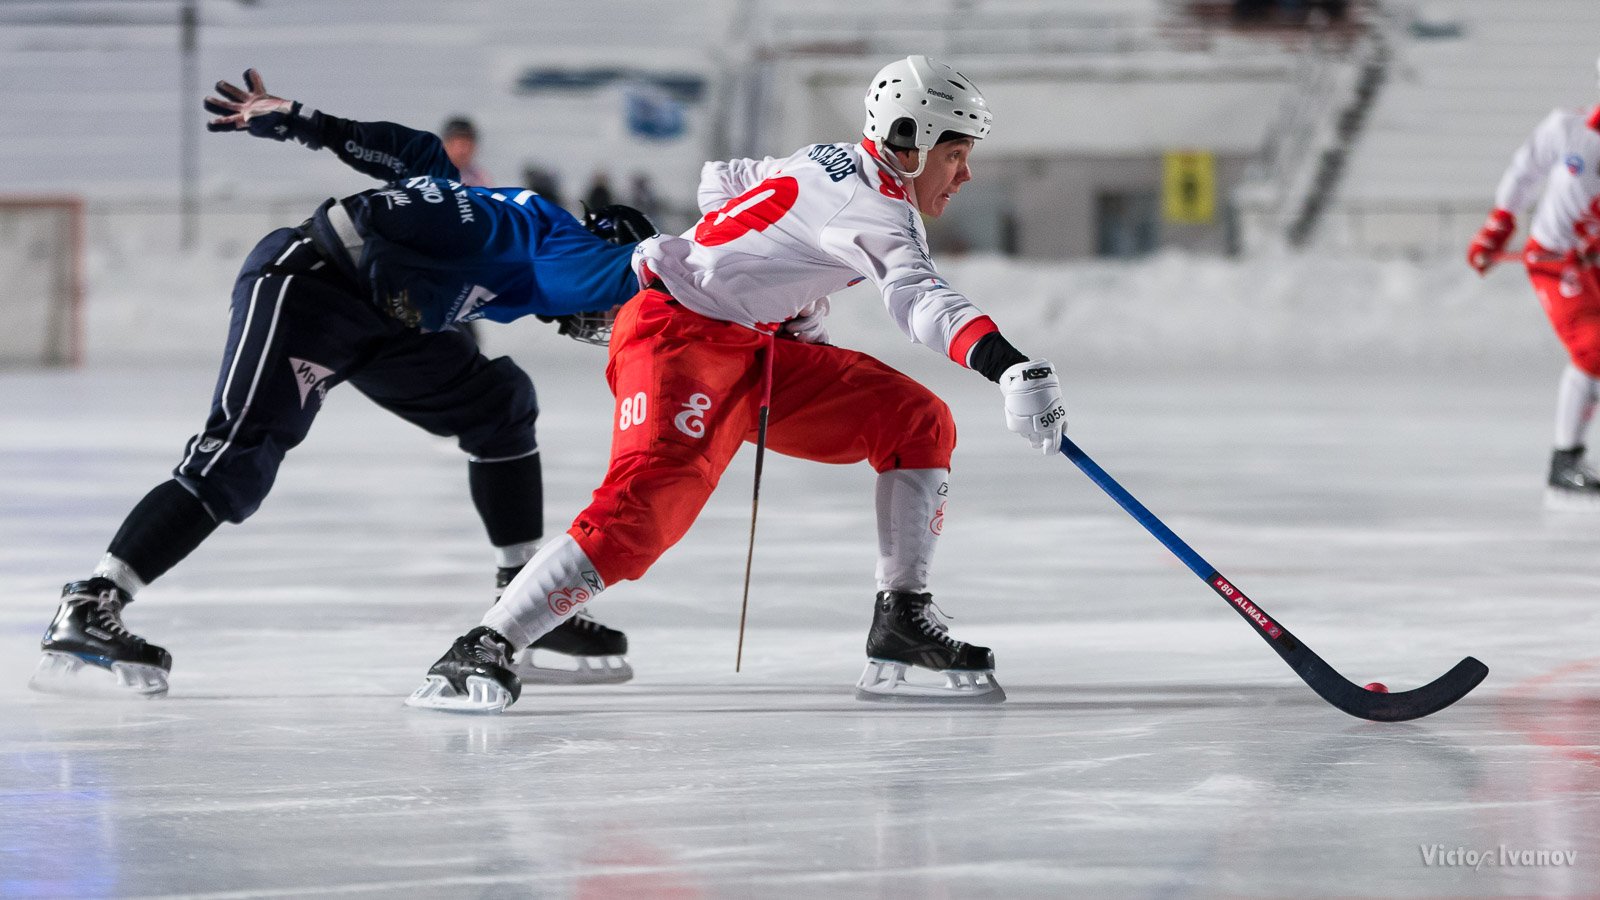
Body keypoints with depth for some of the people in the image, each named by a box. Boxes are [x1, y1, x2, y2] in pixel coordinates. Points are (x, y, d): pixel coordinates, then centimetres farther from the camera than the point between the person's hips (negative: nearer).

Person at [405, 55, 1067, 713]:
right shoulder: (870, 203, -18)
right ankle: (482, 652, -27)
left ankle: (901, 625, 3)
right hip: (677, 338, -11)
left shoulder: (833, 166, 12)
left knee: (920, 426, 3)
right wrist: (1007, 365, -54)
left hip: (755, 348, 11)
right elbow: (917, 299, -39)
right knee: (646, 507, -31)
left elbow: (722, 181, 28)